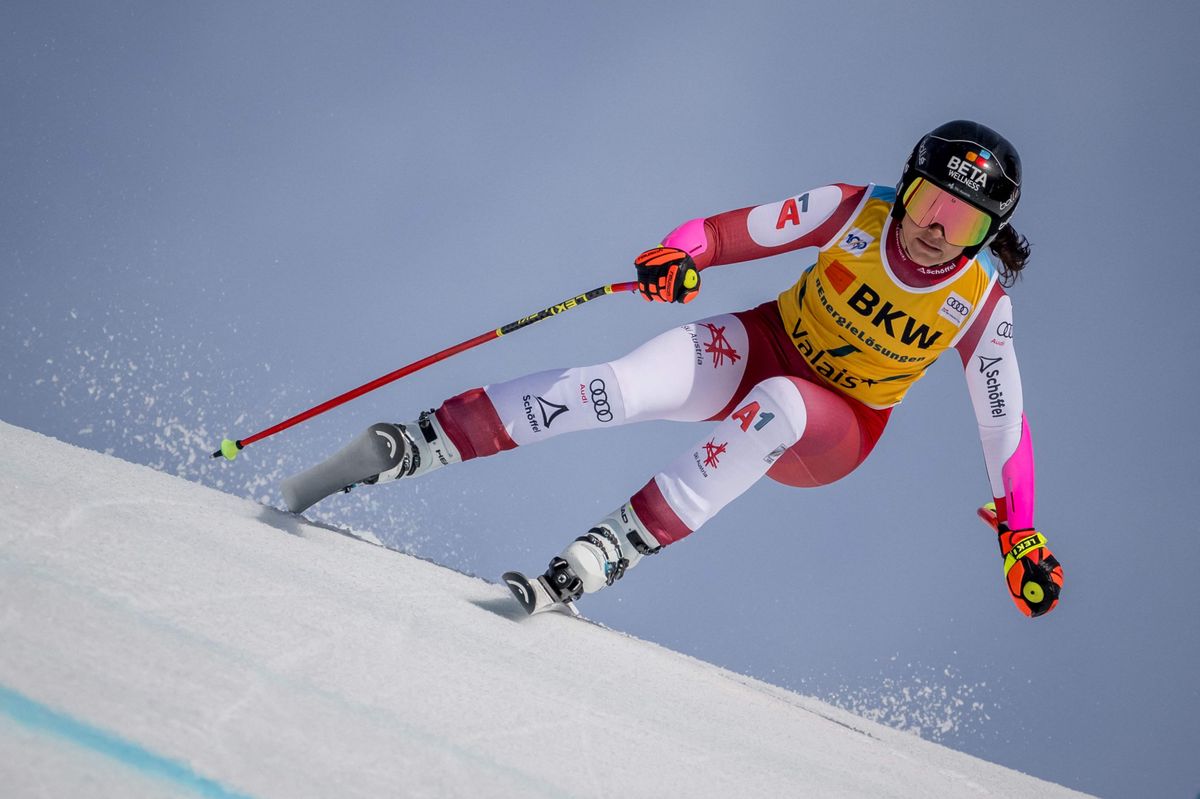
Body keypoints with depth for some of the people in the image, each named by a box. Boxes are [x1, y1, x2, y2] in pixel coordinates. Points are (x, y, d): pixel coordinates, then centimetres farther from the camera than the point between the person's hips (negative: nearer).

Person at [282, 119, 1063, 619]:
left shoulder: (982, 305, -15)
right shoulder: (856, 209, -15)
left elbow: (1006, 424, -6)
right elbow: (736, 231, -11)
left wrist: (1022, 535, -11)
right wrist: (681, 253, -33)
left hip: (836, 432, -1)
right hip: (766, 347, 1)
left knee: (777, 408, -39)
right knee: (624, 386, -28)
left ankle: (601, 557, -41)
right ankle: (409, 447, -25)